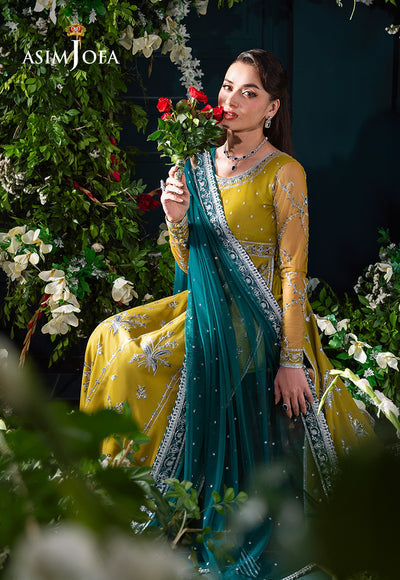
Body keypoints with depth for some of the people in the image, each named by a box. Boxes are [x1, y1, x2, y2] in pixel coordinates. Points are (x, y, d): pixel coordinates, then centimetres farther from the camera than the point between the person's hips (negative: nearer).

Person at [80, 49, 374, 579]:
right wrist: (177, 219, -10)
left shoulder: (283, 173, -9)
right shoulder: (201, 165, 10)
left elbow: (294, 272, -12)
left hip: (256, 317, -7)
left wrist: (293, 359, -17)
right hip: (204, 303, 7)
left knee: (146, 358, -21)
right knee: (112, 337, -7)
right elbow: (189, 264, 11)